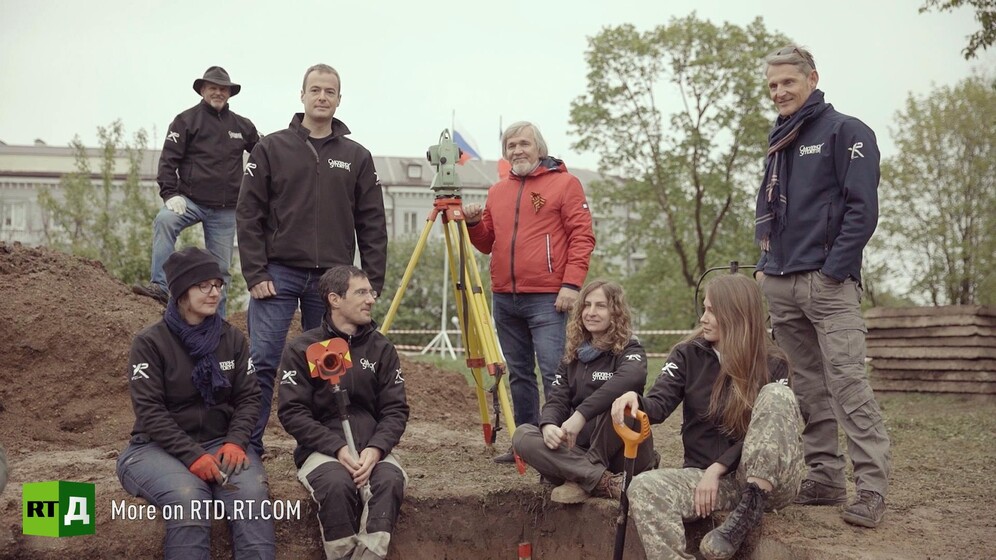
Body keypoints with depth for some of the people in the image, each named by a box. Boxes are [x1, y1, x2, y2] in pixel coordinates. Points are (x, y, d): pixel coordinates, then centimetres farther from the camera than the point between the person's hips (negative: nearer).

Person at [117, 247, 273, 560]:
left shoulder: (232, 339, 8)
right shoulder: (150, 342, -5)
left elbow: (248, 397, 5)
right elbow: (150, 410, -11)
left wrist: (235, 442, -14)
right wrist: (193, 456, -21)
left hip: (220, 442, 3)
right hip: (159, 447, -3)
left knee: (253, 492, -28)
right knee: (188, 496, -34)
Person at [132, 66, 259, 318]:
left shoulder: (243, 126, 12)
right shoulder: (187, 120, 2)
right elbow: (168, 160, -5)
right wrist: (170, 194, -17)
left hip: (225, 210, 3)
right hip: (191, 200, -3)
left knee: (221, 269, 7)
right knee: (164, 220, -35)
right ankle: (160, 286, -36)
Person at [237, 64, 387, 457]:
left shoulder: (357, 157, 8)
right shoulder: (272, 149, 3)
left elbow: (372, 225, 7)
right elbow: (249, 215, 0)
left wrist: (373, 282, 0)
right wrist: (255, 274, -8)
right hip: (279, 273, -2)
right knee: (262, 363, -5)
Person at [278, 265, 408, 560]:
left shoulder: (382, 348, 10)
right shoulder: (302, 349, 1)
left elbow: (396, 409, 5)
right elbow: (292, 412, -5)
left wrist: (375, 449, -15)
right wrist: (338, 448, -18)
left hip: (372, 450, 2)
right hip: (322, 449, -2)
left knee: (391, 480, -30)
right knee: (337, 484, -34)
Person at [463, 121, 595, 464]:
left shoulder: (564, 183, 1)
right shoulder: (497, 191, 18)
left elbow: (582, 237, -6)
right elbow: (488, 244, 21)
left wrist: (571, 284, -15)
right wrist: (474, 223, 1)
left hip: (547, 298, -6)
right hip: (504, 298, 6)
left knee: (553, 372, -11)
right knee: (518, 374, 11)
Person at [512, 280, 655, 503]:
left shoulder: (629, 349, -4)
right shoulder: (572, 354, 13)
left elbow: (632, 378, -29)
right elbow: (557, 399, 4)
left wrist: (581, 414, -38)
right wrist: (549, 425, -22)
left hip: (626, 454, -5)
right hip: (579, 449, 5)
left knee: (618, 398, -31)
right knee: (522, 435, -18)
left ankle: (582, 481, -25)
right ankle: (605, 481, -30)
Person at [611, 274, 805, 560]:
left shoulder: (772, 364, -2)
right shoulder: (688, 355, 3)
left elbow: (766, 430, -7)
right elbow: (659, 405, -8)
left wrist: (717, 469, -17)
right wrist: (636, 401, -32)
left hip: (770, 479, -1)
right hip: (703, 473, 2)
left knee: (776, 396, -27)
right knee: (643, 488, -28)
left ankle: (750, 507, -28)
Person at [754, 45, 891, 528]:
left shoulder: (846, 132, -3)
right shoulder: (779, 142, 19)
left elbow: (863, 208, -10)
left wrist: (833, 271, -15)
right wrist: (765, 266, 10)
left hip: (827, 283, -7)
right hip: (781, 285, 7)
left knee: (847, 382, -12)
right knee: (808, 388, 8)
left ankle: (871, 487, -9)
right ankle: (825, 477, 14)